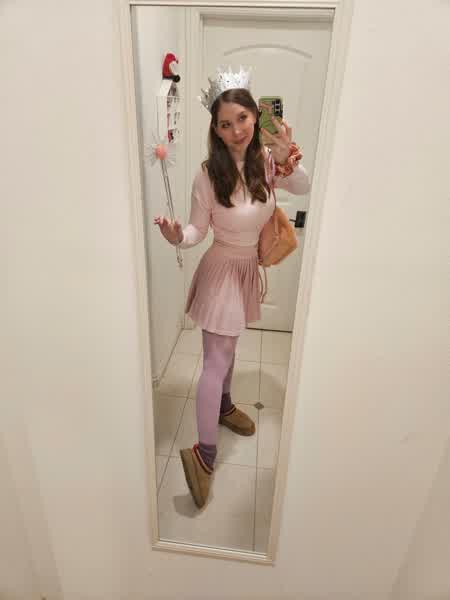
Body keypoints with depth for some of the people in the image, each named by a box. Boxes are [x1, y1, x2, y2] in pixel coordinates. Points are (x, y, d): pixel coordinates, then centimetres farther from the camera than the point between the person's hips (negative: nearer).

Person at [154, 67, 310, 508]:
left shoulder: (266, 159, -6)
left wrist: (287, 158, -19)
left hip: (248, 266, 6)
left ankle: (223, 407, 47)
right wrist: (177, 236, -36)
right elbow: (198, 230, -13)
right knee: (217, 360, -4)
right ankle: (205, 452, 10)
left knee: (227, 347, 24)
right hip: (222, 269, -6)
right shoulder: (209, 173, -19)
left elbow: (303, 188, 0)